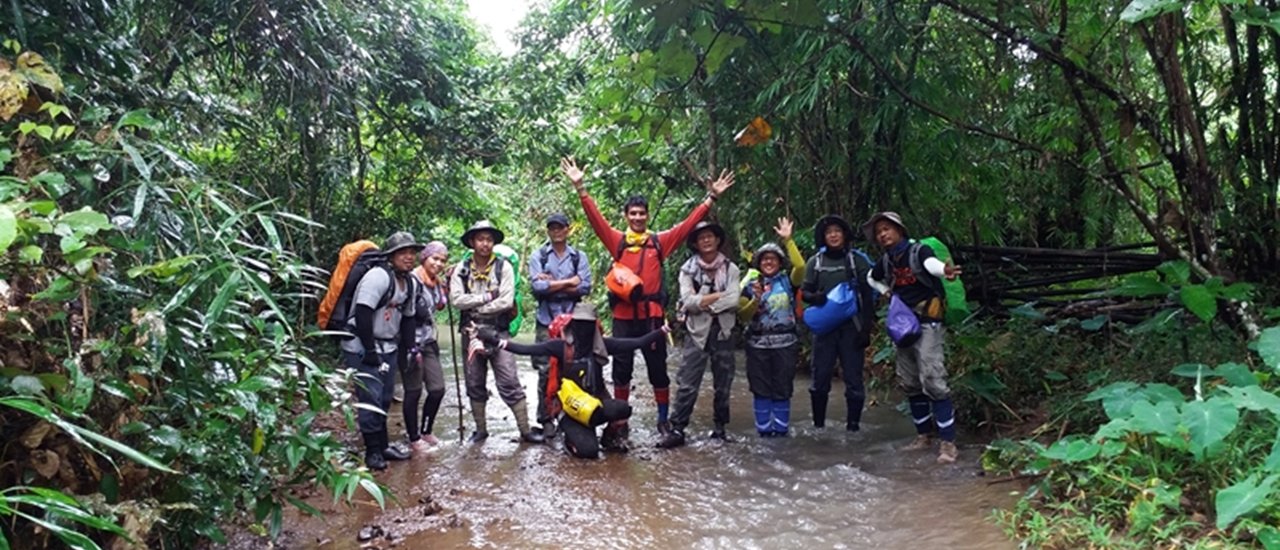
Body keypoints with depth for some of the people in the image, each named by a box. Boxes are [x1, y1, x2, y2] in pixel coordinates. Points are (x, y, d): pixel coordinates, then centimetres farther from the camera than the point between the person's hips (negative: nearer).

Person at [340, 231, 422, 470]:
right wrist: (369, 350, -22)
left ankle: (382, 446, 26)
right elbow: (362, 314, -24)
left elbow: (407, 318, 16)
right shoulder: (379, 276, -20)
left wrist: (406, 350, 10)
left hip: (388, 348, 8)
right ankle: (373, 451, 5)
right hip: (362, 349, -8)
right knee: (371, 399, -8)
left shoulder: (409, 283, 9)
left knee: (384, 399, 14)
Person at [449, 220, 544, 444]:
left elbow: (506, 301, -13)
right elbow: (456, 299, -9)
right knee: (475, 385, 11)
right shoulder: (462, 269, 3)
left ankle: (525, 430, 1)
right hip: (471, 333, 3)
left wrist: (474, 307, -10)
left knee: (510, 384, -5)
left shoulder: (504, 267, -3)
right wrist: (486, 297, -12)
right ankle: (481, 429, 24)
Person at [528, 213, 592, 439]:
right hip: (547, 322, -1)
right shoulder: (538, 256, 7)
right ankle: (546, 420, 5)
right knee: (546, 372, -3)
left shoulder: (579, 257, 11)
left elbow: (585, 287, -3)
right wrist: (569, 282, -6)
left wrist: (551, 284, -6)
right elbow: (537, 286, -8)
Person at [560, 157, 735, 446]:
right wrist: (580, 187, -12)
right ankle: (620, 421, 18)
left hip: (652, 314, 0)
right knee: (621, 369, 8)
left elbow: (689, 224, 2)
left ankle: (664, 419, 20)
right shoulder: (617, 241, 5)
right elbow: (595, 218, -3)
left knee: (658, 368, 8)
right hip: (623, 315, 0)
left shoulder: (660, 241, 5)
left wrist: (711, 197, -4)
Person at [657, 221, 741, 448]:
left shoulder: (730, 268, 5)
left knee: (723, 383, 9)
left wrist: (704, 302, -11)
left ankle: (720, 426, 22)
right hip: (697, 331, -1)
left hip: (723, 331, 1)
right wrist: (719, 295, -12)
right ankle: (677, 429, -4)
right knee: (687, 384, -6)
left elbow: (733, 301, -8)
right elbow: (688, 302, -10)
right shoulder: (688, 269, 3)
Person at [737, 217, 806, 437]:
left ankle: (781, 429, 14)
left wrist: (788, 240, -18)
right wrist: (756, 299, -14)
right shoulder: (750, 284, 6)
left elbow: (800, 267, -18)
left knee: (782, 389, 4)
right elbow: (743, 316, 3)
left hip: (785, 343, -1)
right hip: (758, 345, 1)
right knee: (761, 389, 5)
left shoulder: (787, 281, 3)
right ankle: (764, 429, 14)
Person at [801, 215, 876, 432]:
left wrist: (866, 328, -6)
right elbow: (804, 292, 10)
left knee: (853, 377, 0)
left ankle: (853, 425, 10)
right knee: (821, 377, 3)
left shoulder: (857, 260, 3)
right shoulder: (815, 262, 8)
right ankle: (818, 424, 13)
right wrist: (815, 297, -14)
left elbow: (867, 296, 1)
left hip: (851, 327, -1)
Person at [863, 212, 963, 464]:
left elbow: (931, 263, -38)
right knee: (909, 383, 11)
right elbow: (871, 278, 31)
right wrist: (886, 292, 11)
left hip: (927, 324, -8)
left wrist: (944, 270, -61)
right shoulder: (886, 261, 8)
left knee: (932, 381, -15)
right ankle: (924, 434, 25)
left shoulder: (919, 250, -12)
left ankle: (948, 442, -11)